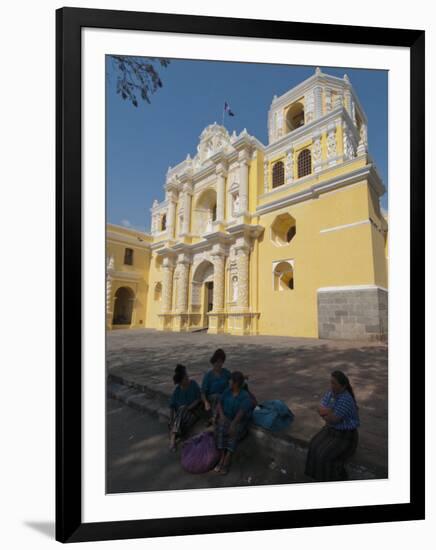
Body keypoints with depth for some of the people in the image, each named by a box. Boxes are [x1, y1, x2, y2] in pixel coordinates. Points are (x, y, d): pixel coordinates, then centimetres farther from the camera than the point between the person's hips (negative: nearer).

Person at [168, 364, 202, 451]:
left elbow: (199, 398, -4)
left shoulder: (193, 384, -5)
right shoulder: (177, 391, -3)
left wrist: (189, 407, -17)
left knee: (182, 409, -33)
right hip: (179, 415, 1)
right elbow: (172, 406, -1)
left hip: (192, 412, -1)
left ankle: (173, 437, -36)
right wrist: (171, 420, -14)